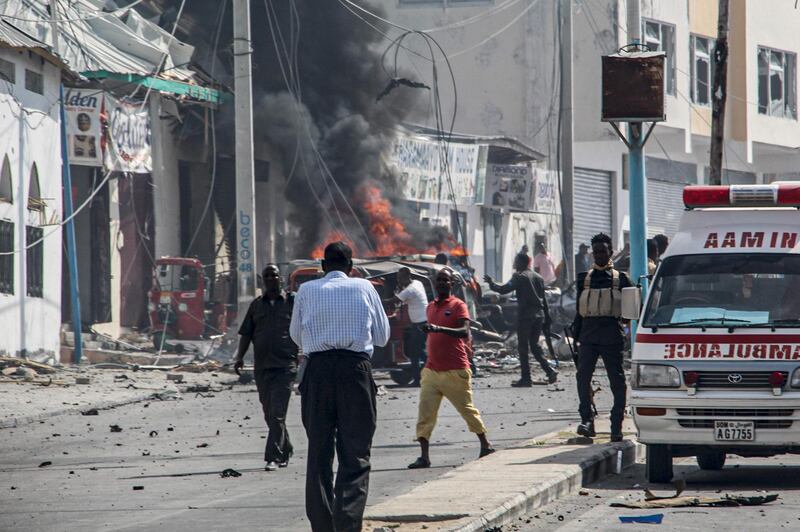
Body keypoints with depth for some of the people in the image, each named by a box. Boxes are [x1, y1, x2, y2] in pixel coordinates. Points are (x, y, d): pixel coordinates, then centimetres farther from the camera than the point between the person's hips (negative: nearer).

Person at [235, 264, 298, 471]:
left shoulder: (292, 302, 3)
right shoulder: (256, 305, 13)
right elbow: (246, 333, 12)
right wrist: (240, 356, -1)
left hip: (284, 366, -5)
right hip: (261, 367, 5)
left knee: (277, 414, -13)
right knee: (270, 415, 11)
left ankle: (273, 458, -16)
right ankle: (285, 452, 26)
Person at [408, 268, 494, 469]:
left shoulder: (458, 306, -7)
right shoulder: (431, 307, 14)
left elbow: (464, 332, -22)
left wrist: (439, 329, -34)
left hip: (455, 371, -6)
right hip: (432, 370, 6)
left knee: (467, 409, 6)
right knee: (425, 412, -6)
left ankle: (486, 445, 24)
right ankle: (424, 456, -8)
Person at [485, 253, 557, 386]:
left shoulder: (519, 277, -7)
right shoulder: (538, 277, 14)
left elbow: (503, 290, -12)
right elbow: (544, 299, 16)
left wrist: (491, 283, 4)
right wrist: (547, 317, 19)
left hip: (525, 316, -7)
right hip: (539, 315, 7)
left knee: (523, 347, 0)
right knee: (535, 345, 15)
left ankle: (526, 378, -2)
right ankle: (550, 371, 2)